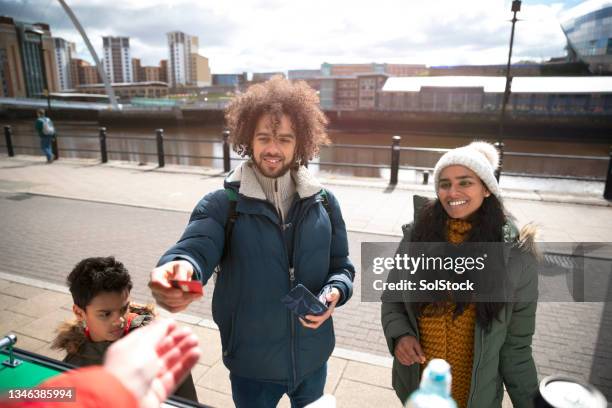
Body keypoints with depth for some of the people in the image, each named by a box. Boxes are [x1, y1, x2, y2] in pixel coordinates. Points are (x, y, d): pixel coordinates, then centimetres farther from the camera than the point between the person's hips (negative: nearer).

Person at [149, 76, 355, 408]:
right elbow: (195, 249, -30)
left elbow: (342, 267, 2)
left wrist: (334, 293, -19)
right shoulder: (221, 205, -13)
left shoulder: (323, 202, -5)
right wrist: (179, 268, -54)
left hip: (313, 357, 3)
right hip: (252, 364, -2)